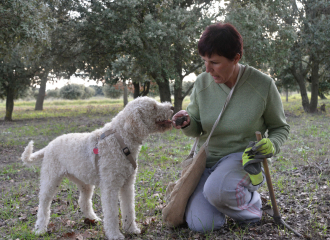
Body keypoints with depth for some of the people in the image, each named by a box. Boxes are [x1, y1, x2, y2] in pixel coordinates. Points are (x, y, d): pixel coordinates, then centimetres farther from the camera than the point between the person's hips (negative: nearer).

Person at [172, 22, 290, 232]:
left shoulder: (263, 85, -14)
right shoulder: (203, 83, -7)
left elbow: (280, 127, 1)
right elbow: (196, 129, 5)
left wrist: (271, 145, -22)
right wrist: (186, 123, -20)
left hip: (242, 158, -3)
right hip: (206, 157, 3)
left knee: (216, 190, -37)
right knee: (200, 225, -14)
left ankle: (252, 203, -3)